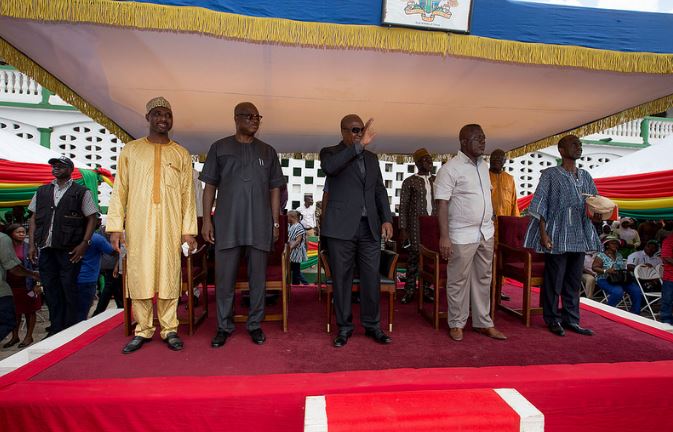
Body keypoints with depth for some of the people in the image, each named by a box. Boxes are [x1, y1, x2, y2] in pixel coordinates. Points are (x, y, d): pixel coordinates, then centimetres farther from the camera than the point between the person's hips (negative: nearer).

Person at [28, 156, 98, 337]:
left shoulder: (81, 192, 2)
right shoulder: (42, 191, 16)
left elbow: (92, 218, -2)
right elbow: (33, 218, 17)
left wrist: (84, 244, -11)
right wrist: (32, 244, 7)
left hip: (69, 250, -5)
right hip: (46, 248, 5)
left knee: (69, 288, -1)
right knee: (50, 289, 8)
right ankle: (56, 329, 18)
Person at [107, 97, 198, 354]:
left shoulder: (181, 154, 11)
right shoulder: (131, 150, 11)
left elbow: (188, 194, 6)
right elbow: (119, 190, 6)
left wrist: (189, 229, -1)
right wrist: (115, 227, -3)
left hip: (171, 226, 0)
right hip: (138, 225, 1)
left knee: (169, 275, 1)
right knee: (139, 275, 3)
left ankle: (169, 329, 11)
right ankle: (143, 330, 15)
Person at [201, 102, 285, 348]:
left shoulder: (268, 152, 13)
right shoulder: (219, 148, 10)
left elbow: (275, 189, 11)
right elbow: (210, 186, 7)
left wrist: (276, 222, 4)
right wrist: (207, 219, -1)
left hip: (260, 226, 1)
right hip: (227, 225, -1)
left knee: (258, 277, 6)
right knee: (224, 277, 3)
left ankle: (255, 325, 20)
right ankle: (224, 327, 18)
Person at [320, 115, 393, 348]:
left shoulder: (371, 157, 17)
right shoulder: (330, 152, 2)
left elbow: (380, 190, 16)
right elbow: (329, 167, -23)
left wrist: (387, 219, 5)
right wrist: (359, 145, -26)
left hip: (370, 226, 4)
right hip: (341, 227, -4)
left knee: (371, 278, 7)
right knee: (341, 279, 5)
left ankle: (372, 326, 22)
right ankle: (344, 328, 19)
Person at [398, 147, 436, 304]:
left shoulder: (436, 180, 12)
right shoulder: (409, 182, 0)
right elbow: (403, 207, -2)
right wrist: (402, 229, -8)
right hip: (416, 225, -3)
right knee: (413, 256, 0)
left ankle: (426, 289, 18)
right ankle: (410, 290, 11)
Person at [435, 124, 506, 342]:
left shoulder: (483, 165, 11)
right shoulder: (450, 168, -12)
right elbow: (442, 204, -16)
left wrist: (489, 226, 15)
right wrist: (444, 236, -22)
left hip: (486, 233, 7)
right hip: (462, 235, -7)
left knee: (483, 279, 14)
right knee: (458, 281, 4)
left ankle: (483, 322, 27)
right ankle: (456, 324, 19)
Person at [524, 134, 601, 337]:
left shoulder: (586, 176, 13)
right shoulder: (550, 174, -3)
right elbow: (540, 205, -8)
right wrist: (543, 233, -15)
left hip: (580, 237, 6)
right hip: (557, 236, -6)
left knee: (574, 281, 12)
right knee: (554, 280, 1)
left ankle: (571, 320, 24)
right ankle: (553, 320, 16)